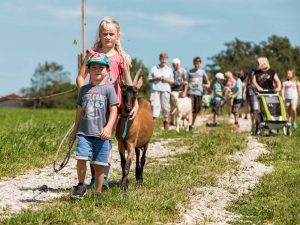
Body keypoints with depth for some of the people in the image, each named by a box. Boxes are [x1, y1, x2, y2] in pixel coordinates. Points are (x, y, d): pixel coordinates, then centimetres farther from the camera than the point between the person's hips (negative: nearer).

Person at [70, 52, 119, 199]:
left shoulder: (108, 89, 0)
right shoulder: (84, 89, 11)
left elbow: (113, 110, -4)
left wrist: (108, 127, -16)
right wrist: (75, 130, 18)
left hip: (102, 134, -2)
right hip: (84, 133, 2)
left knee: (99, 164, 2)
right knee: (81, 159, -10)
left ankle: (98, 192, 15)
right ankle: (81, 186, 11)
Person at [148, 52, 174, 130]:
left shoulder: (169, 70, 15)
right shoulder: (154, 68, 11)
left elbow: (172, 81, 15)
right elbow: (149, 79, 11)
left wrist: (166, 80, -5)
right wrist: (156, 78, -7)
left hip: (165, 90, 1)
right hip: (155, 89, -1)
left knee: (165, 106, 1)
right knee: (155, 104, -14)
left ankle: (166, 120, 17)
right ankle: (153, 119, -20)